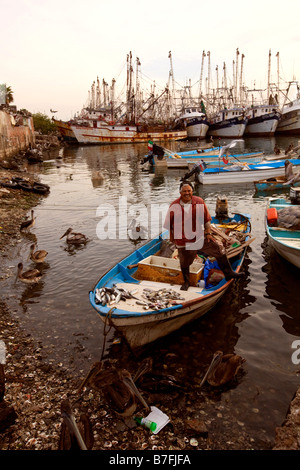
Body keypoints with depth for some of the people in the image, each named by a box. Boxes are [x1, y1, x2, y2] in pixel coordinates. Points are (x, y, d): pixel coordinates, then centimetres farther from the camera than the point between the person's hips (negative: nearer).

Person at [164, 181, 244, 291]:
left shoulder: (199, 202, -5)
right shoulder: (174, 206, -8)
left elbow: (206, 218, 4)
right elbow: (169, 224, 4)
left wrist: (208, 233, 0)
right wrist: (172, 237, 9)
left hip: (200, 237, 2)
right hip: (183, 241, -1)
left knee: (219, 249, 0)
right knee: (184, 263, 12)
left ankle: (228, 273, 16)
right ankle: (186, 282, 38)